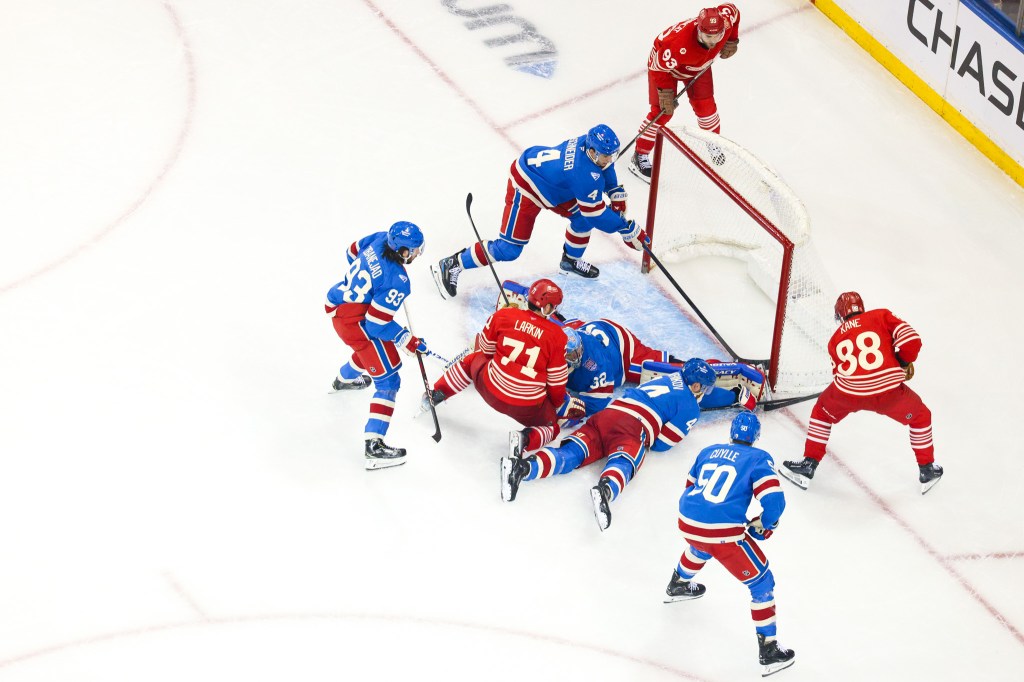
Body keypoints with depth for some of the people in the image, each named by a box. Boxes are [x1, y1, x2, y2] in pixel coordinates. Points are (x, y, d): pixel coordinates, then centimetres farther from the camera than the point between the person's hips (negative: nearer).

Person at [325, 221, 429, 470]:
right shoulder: (397, 282, -27)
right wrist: (407, 341, -11)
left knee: (371, 345, 39)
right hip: (355, 322, -9)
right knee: (388, 380, -5)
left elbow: (353, 253, 15)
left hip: (337, 304, 9)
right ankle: (374, 446, -12)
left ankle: (344, 379, 68)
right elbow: (376, 323, -24)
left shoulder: (379, 240, -7)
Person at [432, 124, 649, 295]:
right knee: (509, 249, -7)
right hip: (526, 187, -9)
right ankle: (451, 265, 2)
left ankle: (571, 259, 35)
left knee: (581, 216, 10)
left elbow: (604, 169, 15)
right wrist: (627, 229, -20)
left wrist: (616, 195, 9)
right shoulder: (586, 176, -35)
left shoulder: (591, 144, -11)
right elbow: (596, 215, -26)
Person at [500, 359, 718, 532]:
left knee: (571, 454, -12)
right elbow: (661, 444, 7)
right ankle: (605, 489, -67)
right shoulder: (691, 408, 11)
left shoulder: (669, 376, 32)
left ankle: (523, 467, -39)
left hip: (607, 414, 6)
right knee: (623, 463, -31)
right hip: (634, 429, -6)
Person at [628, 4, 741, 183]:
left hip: (699, 64, 5)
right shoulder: (679, 43, -48)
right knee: (663, 111, -9)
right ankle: (640, 156, 6)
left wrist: (731, 41, -5)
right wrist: (665, 93, -28)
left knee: (705, 105, 7)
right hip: (663, 63, -5)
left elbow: (732, 10, -7)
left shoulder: (725, 19, -33)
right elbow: (660, 67, -33)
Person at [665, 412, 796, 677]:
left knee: (701, 546, 43)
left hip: (688, 524, 6)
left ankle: (678, 586, 66)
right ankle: (768, 651, 8)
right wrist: (763, 525, 8)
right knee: (762, 582, 8)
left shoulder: (708, 452, 15)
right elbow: (774, 502, -11)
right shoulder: (759, 459, -1)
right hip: (724, 535, -6)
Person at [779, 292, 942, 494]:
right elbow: (911, 340, -1)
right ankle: (927, 470, 33)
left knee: (823, 411, 32)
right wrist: (903, 363, 17)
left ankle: (809, 465, 30)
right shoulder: (882, 316, 13)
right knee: (920, 416, 27)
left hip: (848, 393, 1)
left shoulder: (836, 339, 22)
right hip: (889, 392, -1)